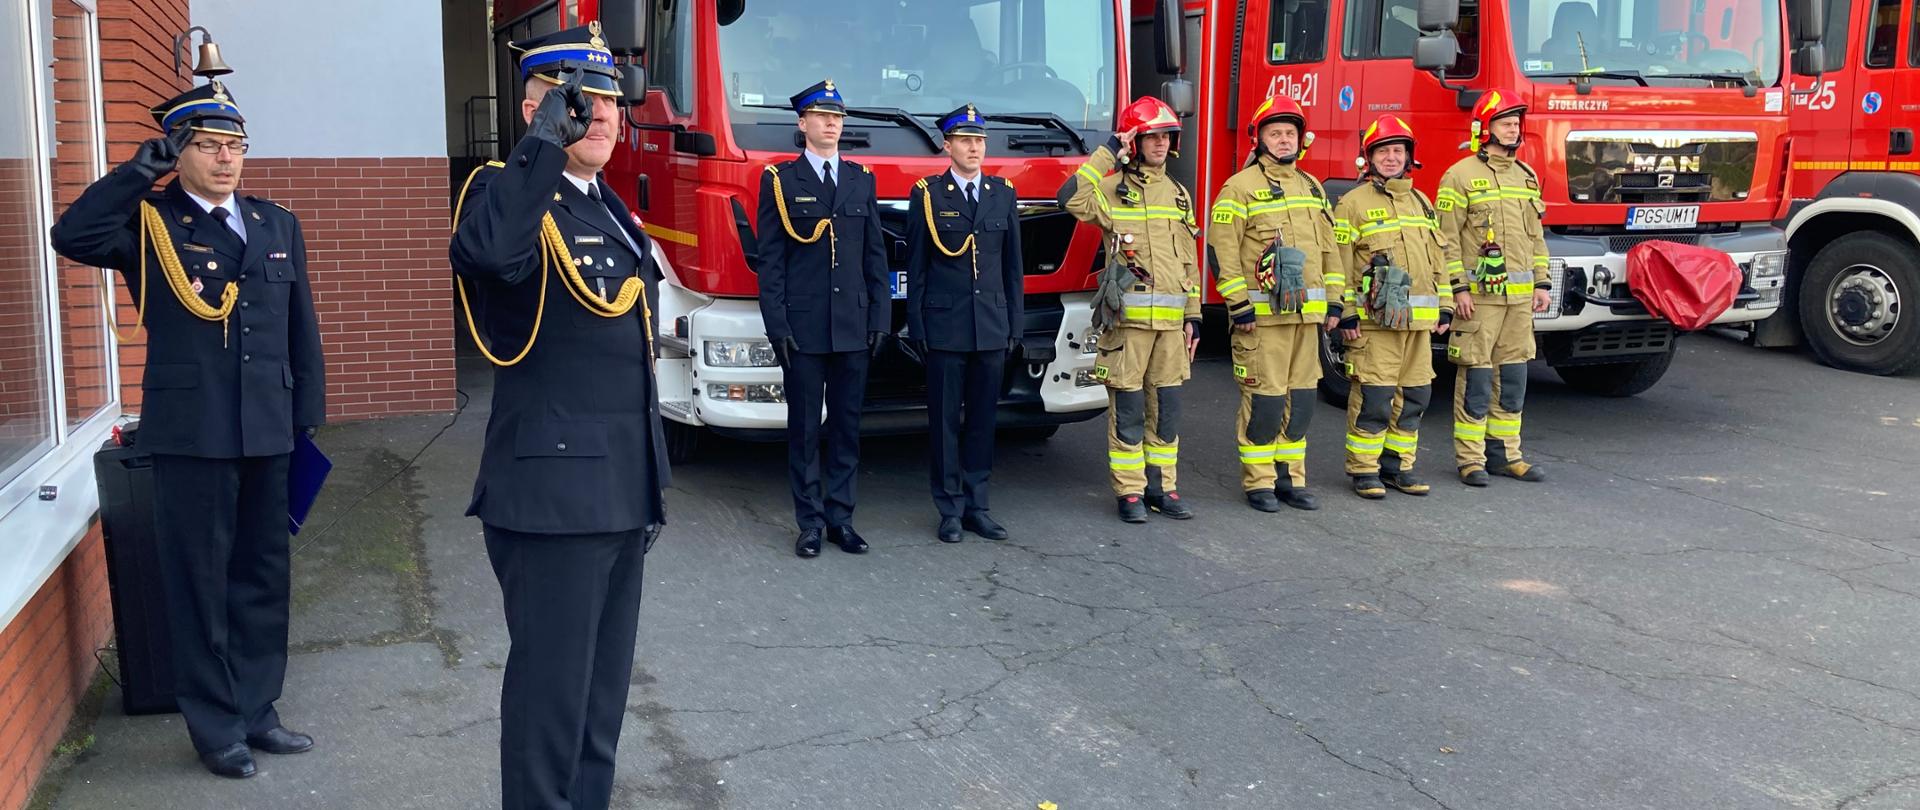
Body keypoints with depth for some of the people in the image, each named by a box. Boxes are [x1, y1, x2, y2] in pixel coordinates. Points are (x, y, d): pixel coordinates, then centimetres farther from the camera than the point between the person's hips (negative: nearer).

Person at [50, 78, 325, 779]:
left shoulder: (278, 226, 11)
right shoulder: (147, 225, -2)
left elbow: (301, 331, 12)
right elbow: (72, 237, -23)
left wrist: (308, 419, 9)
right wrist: (141, 169, -20)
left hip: (267, 433, 4)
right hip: (189, 436, -4)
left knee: (263, 575, 12)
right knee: (200, 582, 4)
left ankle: (255, 708, 26)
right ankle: (217, 727, 16)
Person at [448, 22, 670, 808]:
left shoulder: (610, 210, 16)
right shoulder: (509, 192, -10)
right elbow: (486, 251, -38)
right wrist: (547, 138, -31)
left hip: (619, 496, 9)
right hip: (553, 495, -9)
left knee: (604, 687, 18)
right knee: (552, 686, 0)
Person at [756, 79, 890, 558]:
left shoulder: (862, 180, 11)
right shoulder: (780, 181, 1)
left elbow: (875, 254, 11)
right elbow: (770, 260, -2)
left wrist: (880, 317, 5)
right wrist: (776, 325, -8)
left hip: (854, 327, 3)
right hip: (803, 327, -3)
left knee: (847, 424, 8)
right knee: (805, 428, 3)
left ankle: (840, 517, 17)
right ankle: (810, 522, 11)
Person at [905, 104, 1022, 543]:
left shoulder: (1003, 193, 9)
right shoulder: (927, 195, 0)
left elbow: (1013, 265, 11)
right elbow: (916, 268, 0)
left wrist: (1015, 323, 7)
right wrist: (917, 327, -4)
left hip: (993, 327, 3)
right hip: (945, 326, -3)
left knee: (982, 419, 8)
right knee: (945, 420, 2)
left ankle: (977, 506, 16)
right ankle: (950, 509, 10)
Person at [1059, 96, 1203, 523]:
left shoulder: (1178, 195, 18)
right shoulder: (1114, 187, 0)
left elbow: (1189, 263, 19)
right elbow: (1072, 197, -23)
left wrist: (1193, 316, 12)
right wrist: (1108, 153, -15)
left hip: (1171, 320, 5)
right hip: (1128, 317, -5)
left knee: (1166, 408, 8)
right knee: (1128, 409, -1)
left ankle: (1162, 486, 17)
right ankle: (1129, 492, 6)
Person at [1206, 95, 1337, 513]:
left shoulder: (1312, 188, 17)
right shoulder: (1241, 187, -4)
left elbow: (1328, 248, 23)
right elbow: (1221, 249, -9)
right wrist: (1239, 306, -13)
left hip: (1306, 315, 6)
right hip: (1262, 315, -6)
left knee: (1300, 398, 9)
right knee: (1265, 398, -5)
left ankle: (1290, 477, 19)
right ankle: (1259, 482, 6)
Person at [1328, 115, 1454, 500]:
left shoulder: (1421, 203, 17)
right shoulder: (1354, 203, -2)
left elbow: (1438, 258, 21)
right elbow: (1340, 262, -7)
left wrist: (1444, 308, 15)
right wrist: (1345, 313, -13)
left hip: (1418, 322, 6)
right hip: (1374, 320, -6)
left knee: (1414, 395, 9)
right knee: (1373, 396, -7)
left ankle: (1398, 464, 20)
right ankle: (1364, 470, 3)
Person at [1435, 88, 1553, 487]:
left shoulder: (1526, 176, 15)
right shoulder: (1460, 176, -6)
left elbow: (1536, 235, 19)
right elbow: (1447, 237, -8)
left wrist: (1542, 283, 13)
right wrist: (1458, 288, -14)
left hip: (1519, 296, 6)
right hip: (1479, 295, -6)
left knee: (1513, 376, 9)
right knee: (1476, 377, -4)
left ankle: (1507, 454, 18)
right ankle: (1470, 458, 3)